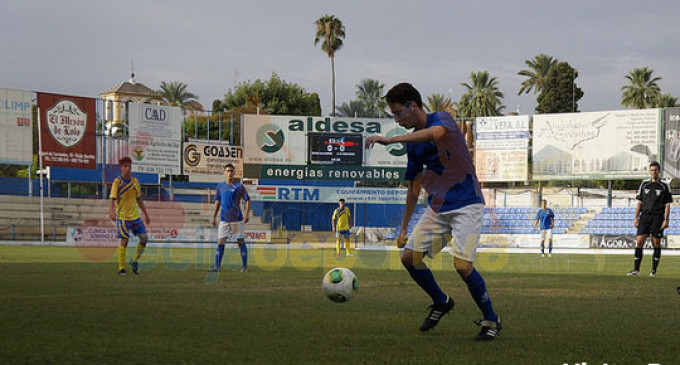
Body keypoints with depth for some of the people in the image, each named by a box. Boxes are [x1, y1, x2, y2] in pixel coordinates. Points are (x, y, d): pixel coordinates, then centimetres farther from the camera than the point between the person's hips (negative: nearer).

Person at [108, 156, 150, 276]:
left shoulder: (134, 181, 9)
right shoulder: (117, 182, -7)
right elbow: (113, 199, -15)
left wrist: (146, 214, 18)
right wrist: (111, 211, -33)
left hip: (135, 216, 5)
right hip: (122, 217, -5)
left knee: (144, 238, -1)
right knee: (124, 241, -7)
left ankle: (135, 260, 19)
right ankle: (121, 268, 3)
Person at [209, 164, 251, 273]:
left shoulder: (239, 186, -2)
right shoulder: (220, 186, 8)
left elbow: (247, 200, 1)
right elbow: (217, 202, 15)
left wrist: (247, 213, -12)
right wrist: (214, 216, 12)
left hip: (237, 219, -3)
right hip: (224, 219, 3)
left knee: (241, 242, 1)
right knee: (220, 242, -2)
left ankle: (244, 265, 10)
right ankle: (217, 266, 0)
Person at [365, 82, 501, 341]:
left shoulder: (442, 119, -9)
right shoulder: (412, 143, 11)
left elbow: (435, 133, -36)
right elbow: (414, 186, 21)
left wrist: (390, 139, -39)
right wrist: (404, 227, 21)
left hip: (466, 205, -7)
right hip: (437, 208, 7)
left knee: (462, 265, -19)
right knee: (409, 257, 0)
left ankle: (491, 321, 0)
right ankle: (441, 302, 23)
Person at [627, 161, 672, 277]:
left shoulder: (664, 185, 2)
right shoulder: (644, 184, 10)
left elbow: (667, 204, 1)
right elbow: (639, 202, 13)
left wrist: (666, 220, -8)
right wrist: (636, 217, 7)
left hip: (658, 217, -2)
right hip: (645, 215, 2)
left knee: (656, 243, 0)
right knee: (639, 242, -6)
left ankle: (654, 270, 8)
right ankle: (636, 270, -5)